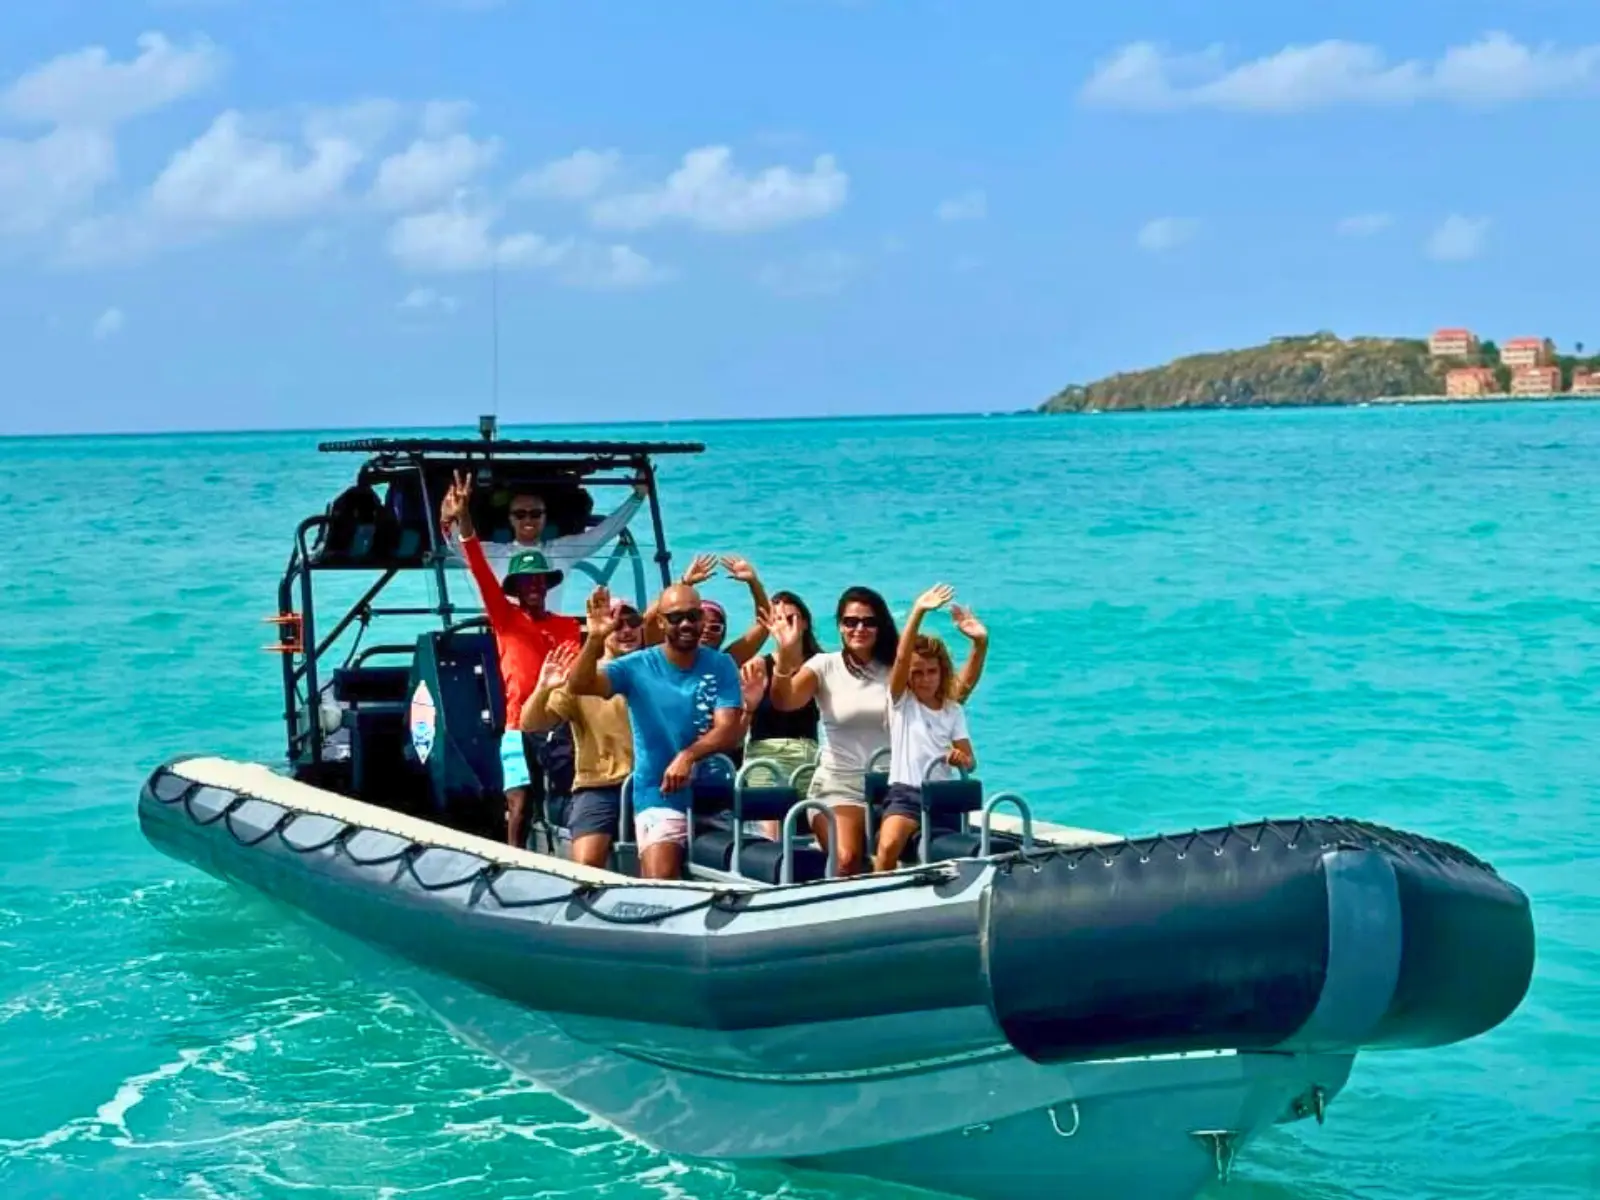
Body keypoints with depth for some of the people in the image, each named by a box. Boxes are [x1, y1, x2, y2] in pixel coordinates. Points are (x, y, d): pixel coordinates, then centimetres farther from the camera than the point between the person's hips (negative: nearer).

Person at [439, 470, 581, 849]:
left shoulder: (568, 626, 11)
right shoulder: (504, 617, 6)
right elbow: (481, 572, -5)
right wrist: (463, 521, -17)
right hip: (519, 729, -1)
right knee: (519, 811, -5)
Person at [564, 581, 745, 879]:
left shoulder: (721, 666, 0)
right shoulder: (638, 667, -4)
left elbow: (728, 732, -10)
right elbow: (578, 686, -18)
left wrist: (688, 755, -28)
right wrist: (595, 638, -35)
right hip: (659, 795, -2)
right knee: (660, 884, -20)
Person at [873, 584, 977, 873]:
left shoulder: (953, 710, 12)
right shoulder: (901, 702, 5)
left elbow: (970, 761, 9)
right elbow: (901, 658, -12)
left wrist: (961, 759, -18)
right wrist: (918, 612, -24)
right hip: (905, 792, -3)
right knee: (888, 847, -28)